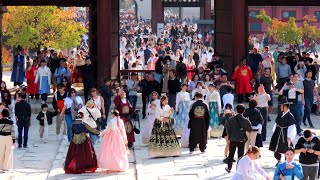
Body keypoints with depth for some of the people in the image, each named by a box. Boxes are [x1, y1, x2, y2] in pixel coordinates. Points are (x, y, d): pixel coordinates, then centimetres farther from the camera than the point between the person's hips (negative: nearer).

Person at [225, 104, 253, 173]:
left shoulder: (231, 119, -12)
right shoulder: (246, 121, -14)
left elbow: (228, 129, -6)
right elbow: (250, 130, -2)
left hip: (233, 140, 1)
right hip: (242, 140, -1)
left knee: (231, 154, 18)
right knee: (240, 155, 10)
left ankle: (229, 168, 29)